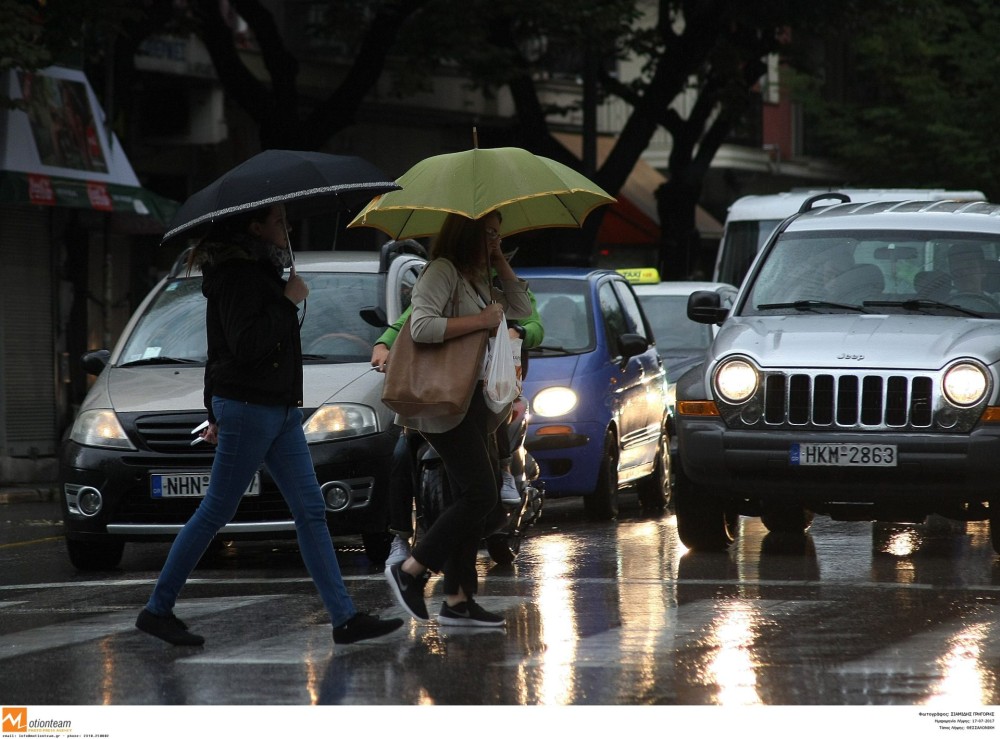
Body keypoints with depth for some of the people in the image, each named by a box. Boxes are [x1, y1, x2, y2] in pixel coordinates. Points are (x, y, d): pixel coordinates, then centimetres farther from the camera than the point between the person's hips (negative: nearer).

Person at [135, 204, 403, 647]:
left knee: (311, 512, 4)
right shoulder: (237, 276, -14)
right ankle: (157, 611, 5)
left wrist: (217, 413, 25)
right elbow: (245, 344, -24)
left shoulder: (259, 271, 17)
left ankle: (345, 618, 1)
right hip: (248, 408, -10)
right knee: (215, 514, -4)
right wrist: (287, 302, -16)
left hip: (279, 410, 10)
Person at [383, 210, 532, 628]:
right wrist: (480, 320, -19)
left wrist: (501, 264, 13)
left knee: (476, 500, 7)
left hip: (474, 402, 10)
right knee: (480, 495, -15)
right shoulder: (442, 272, -10)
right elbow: (422, 326, -22)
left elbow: (521, 310, 22)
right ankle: (410, 571, -8)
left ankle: (457, 600, 8)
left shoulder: (478, 282, 19)